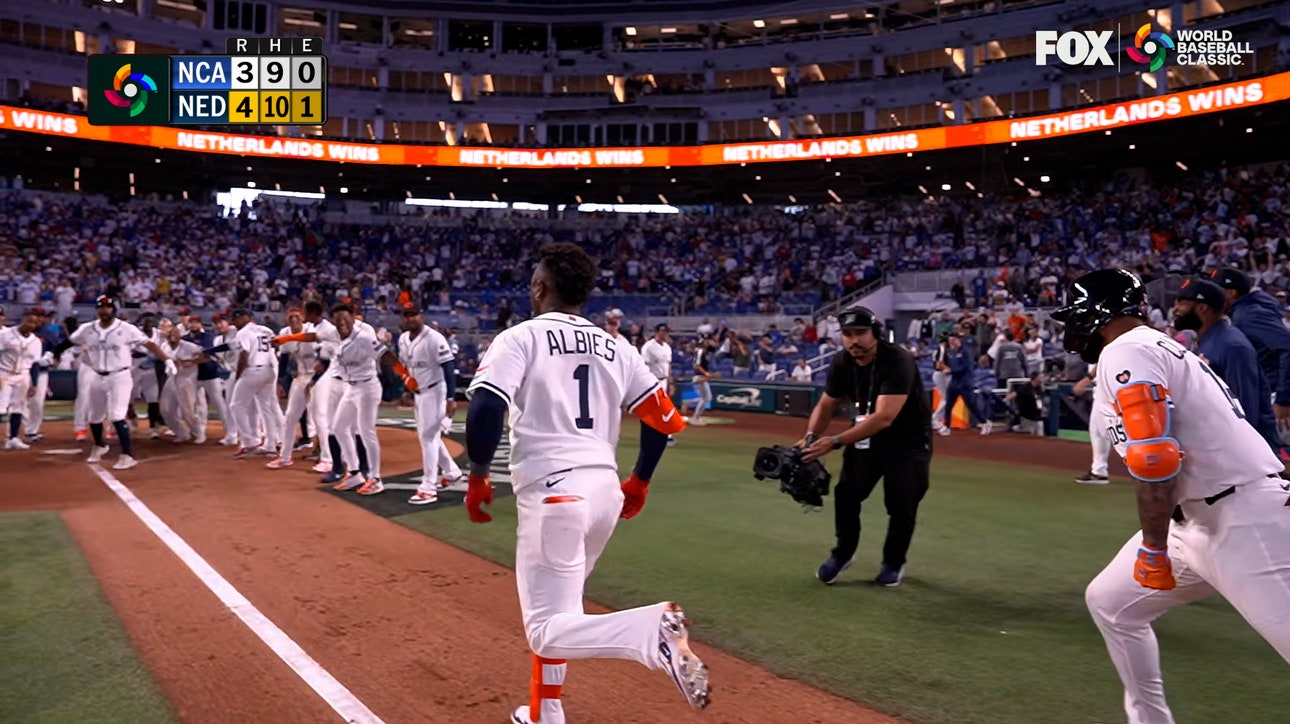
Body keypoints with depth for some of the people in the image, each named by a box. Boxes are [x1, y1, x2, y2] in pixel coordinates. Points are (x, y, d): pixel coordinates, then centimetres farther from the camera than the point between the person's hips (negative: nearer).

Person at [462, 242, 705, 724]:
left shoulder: (521, 338, -2)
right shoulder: (615, 348, 12)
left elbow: (486, 409, -17)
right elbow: (665, 419, 11)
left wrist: (478, 476, -4)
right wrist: (639, 482, 23)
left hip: (552, 492, -6)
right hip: (605, 491, 7)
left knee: (547, 629, -3)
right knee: (553, 607, 24)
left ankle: (654, 628, -26)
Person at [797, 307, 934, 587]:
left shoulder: (898, 362, -31)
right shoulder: (842, 362, -11)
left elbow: (884, 417, -40)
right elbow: (826, 405, -2)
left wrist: (835, 442, -45)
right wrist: (811, 436, -22)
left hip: (908, 438, -4)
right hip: (865, 432, 5)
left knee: (902, 501, -3)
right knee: (847, 491, -5)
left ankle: (894, 562, 21)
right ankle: (843, 553, 17)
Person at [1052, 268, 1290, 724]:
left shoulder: (1125, 352, -12)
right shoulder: (1159, 346, 18)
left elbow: (1154, 458, -22)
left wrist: (1153, 548, -15)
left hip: (1244, 520, -11)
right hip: (1198, 519, 11)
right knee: (1110, 601, 18)